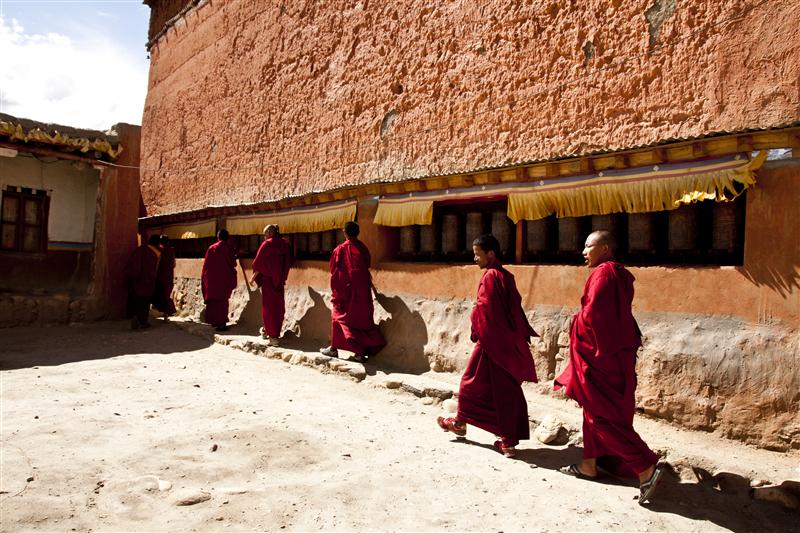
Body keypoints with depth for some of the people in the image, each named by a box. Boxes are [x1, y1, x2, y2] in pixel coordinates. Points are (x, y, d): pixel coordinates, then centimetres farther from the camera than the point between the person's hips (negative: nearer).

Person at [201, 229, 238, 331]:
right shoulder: (229, 248, -7)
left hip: (211, 278, 3)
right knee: (222, 301, 2)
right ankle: (221, 323, -2)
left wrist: (205, 278, 15)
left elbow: (206, 264, 5)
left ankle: (213, 321, 20)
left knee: (212, 300, 14)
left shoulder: (211, 248, 3)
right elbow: (233, 263, -7)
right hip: (225, 278, -3)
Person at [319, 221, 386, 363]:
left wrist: (335, 293, 10)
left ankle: (334, 348, 11)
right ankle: (363, 351, 4)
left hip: (345, 289, -3)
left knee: (339, 316, 12)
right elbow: (367, 268, 10)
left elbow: (334, 273, -1)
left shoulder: (340, 249, -6)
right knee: (363, 318, 9)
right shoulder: (363, 249, 3)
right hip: (362, 291, 3)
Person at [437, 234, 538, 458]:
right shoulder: (507, 276, 9)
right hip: (509, 342, 8)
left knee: (472, 382, 10)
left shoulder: (490, 276, -15)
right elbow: (516, 307, 13)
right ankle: (509, 440, 13)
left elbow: (484, 309, -18)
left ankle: (460, 422, 28)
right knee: (508, 388, 8)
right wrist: (523, 335, 18)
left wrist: (476, 332, -7)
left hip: (491, 341, -8)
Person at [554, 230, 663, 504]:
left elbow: (592, 314, -25)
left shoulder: (603, 273, -17)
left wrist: (577, 323, -5)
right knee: (595, 409, 17)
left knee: (604, 415, -4)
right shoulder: (618, 274, 13)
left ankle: (646, 468, -4)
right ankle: (589, 464, 27)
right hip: (615, 351, 10)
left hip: (602, 354, -10)